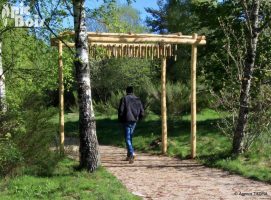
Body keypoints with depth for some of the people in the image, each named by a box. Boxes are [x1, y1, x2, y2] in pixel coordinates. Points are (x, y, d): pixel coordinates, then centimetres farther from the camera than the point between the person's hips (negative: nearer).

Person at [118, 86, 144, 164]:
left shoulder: (124, 99, -5)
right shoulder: (138, 99, 8)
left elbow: (121, 110, -9)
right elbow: (142, 112, 7)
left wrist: (120, 120, 5)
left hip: (127, 120, -5)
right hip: (134, 121, 5)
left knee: (127, 138, -4)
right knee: (130, 137, 17)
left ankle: (131, 154, -22)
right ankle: (129, 155, 22)